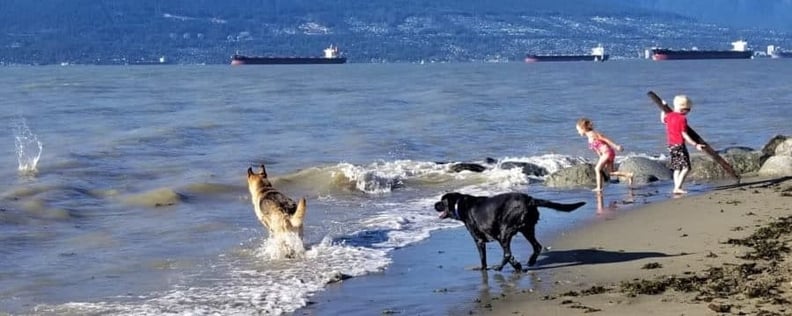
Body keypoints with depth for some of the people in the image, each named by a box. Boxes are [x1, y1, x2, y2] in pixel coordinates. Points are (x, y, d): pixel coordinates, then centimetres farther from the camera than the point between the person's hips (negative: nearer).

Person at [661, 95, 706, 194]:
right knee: (685, 167, -7)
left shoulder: (669, 116, 8)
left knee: (677, 168, 11)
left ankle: (676, 187, 5)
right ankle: (678, 187, -16)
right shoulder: (682, 119, -13)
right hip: (679, 145, -8)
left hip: (670, 145, 8)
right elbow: (684, 135, -15)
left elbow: (663, 120, 33)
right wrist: (696, 144, -14)